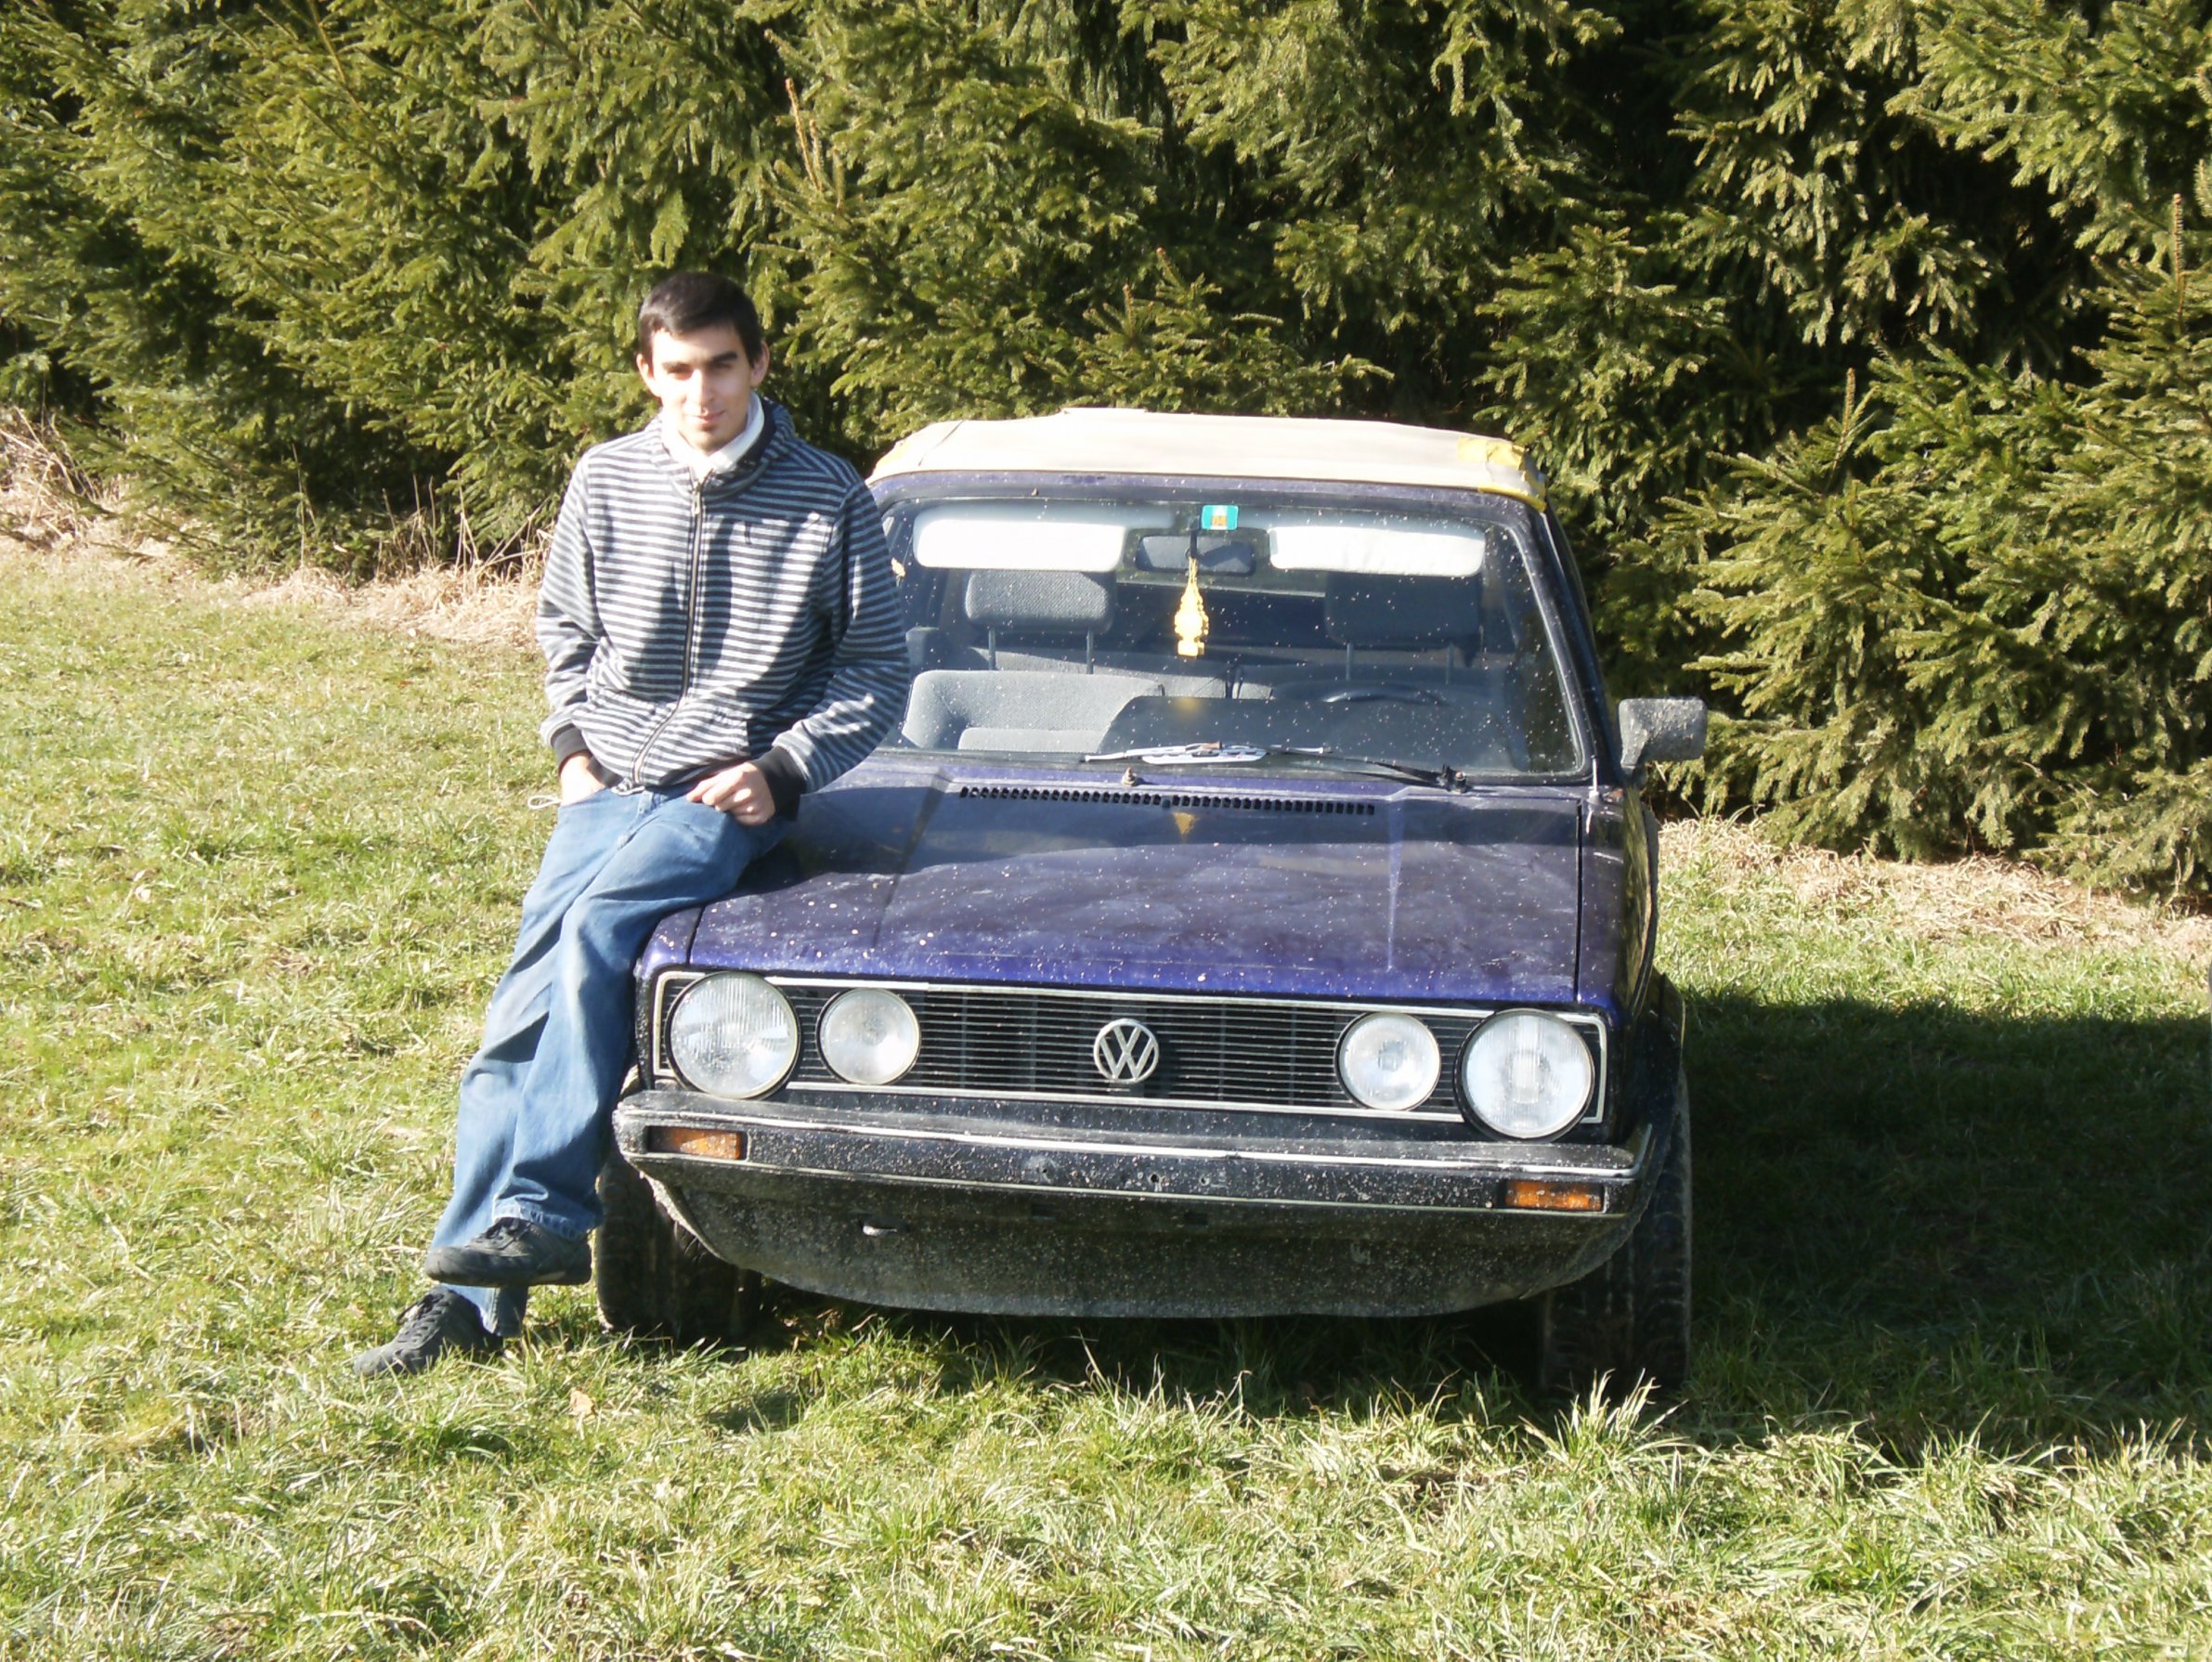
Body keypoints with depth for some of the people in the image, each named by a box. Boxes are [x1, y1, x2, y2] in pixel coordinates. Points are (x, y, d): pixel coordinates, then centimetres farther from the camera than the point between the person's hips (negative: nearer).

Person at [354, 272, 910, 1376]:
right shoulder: (606, 481, 6)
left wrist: (781, 768, -7)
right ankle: (472, 1293, -6)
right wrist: (574, 746, 7)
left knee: (598, 934, -30)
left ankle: (546, 1215, -26)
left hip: (725, 795, -4)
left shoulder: (829, 501, -3)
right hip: (606, 786, 4)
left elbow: (876, 670, 4)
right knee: (521, 1013, -8)